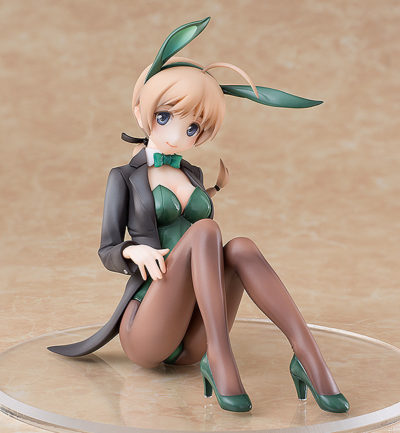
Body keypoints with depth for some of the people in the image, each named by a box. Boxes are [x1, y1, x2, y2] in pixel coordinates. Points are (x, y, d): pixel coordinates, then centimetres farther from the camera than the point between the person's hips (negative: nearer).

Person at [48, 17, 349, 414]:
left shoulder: (192, 174, 20)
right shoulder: (124, 177, 7)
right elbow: (108, 253, -1)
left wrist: (210, 193, 17)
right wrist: (136, 251, -22)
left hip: (192, 341, 4)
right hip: (144, 334, -4)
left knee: (241, 247, -26)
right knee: (206, 230, -28)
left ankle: (308, 358, -39)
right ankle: (220, 355, -35)